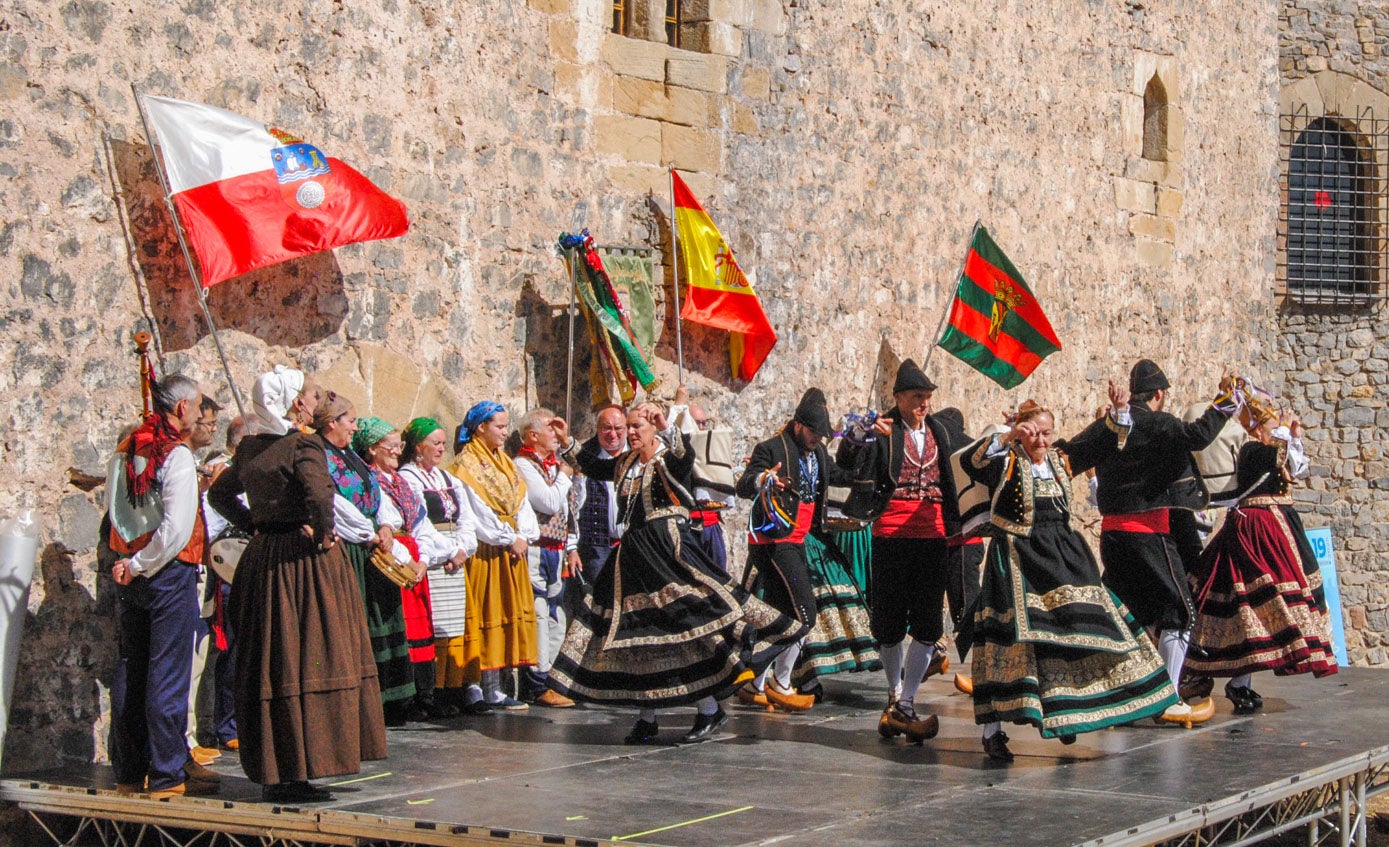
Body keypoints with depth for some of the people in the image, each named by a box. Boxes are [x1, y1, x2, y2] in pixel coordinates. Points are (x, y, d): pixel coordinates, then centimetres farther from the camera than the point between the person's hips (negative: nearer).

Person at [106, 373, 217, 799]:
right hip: (170, 573, -7)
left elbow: (115, 511, 14)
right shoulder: (177, 456, -15)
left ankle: (129, 771, 19)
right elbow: (177, 529, -21)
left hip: (130, 574, 7)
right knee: (168, 673, -3)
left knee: (129, 670, 12)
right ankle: (167, 775, -1)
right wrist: (140, 566, -11)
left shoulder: (125, 451, 7)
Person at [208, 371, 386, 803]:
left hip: (263, 559, 7)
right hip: (305, 560, -7)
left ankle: (271, 771, 16)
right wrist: (322, 535, -13)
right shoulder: (305, 446, -12)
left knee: (271, 664, 11)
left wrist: (254, 525, 15)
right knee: (308, 662, -3)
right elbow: (319, 496, -28)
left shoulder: (250, 448, 10)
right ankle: (295, 772, -5)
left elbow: (220, 494, 20)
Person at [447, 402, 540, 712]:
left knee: (508, 614, 4)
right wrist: (508, 539, -13)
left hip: (511, 550, 8)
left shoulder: (505, 463, 19)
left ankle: (493, 688, 5)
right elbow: (477, 512, -13)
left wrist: (524, 537, -5)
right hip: (483, 552, -8)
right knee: (484, 614, -9)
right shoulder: (466, 464, -5)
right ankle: (474, 688, -7)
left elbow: (521, 503, 12)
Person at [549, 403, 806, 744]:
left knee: (686, 628, -13)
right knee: (639, 634, 8)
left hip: (668, 552, -8)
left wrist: (665, 428, -43)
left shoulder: (667, 461, -5)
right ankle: (647, 719, 15)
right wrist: (567, 442, 25)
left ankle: (709, 710, -7)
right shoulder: (625, 464, 16)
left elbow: (685, 456, -28)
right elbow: (591, 465, 32)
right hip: (633, 558, 8)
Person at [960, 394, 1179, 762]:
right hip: (1017, 560, -6)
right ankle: (992, 730, -14)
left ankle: (1064, 715, 29)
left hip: (1063, 558, 6)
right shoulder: (1006, 463, -5)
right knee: (1012, 634, -14)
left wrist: (1120, 411, 6)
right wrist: (1006, 438, -36)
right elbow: (973, 462, -25)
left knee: (1074, 628, 10)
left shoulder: (1061, 461, 11)